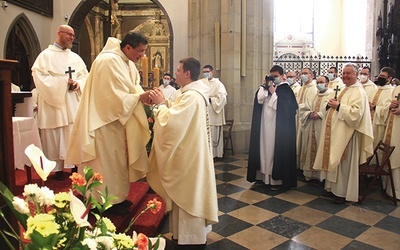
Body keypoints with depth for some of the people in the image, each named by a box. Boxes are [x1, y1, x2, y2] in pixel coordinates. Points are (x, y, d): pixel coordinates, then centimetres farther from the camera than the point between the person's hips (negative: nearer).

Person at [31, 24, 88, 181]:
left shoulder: (75, 57, 15)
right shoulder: (46, 55, 1)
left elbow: (84, 75, 11)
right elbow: (39, 76, -10)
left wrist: (78, 83, -11)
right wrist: (63, 82, -17)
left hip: (72, 104, 4)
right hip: (53, 104, -4)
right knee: (54, 136, 0)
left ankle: (75, 164, 14)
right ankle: (58, 168, 10)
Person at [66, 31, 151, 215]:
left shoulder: (128, 63, 8)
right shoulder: (109, 61, -21)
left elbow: (133, 87, 7)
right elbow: (114, 95, -25)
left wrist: (144, 96, -11)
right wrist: (139, 97, -20)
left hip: (118, 119, 10)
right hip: (105, 121, -10)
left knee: (117, 158, 17)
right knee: (108, 159, 1)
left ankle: (117, 196, 30)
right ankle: (109, 202, 16)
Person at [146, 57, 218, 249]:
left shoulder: (191, 96, -23)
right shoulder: (193, 93, 10)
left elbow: (170, 121, -27)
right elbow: (177, 115, 13)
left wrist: (161, 104, -12)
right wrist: (164, 102, 1)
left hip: (188, 154, -10)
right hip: (189, 151, 10)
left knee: (188, 194, 3)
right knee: (188, 193, 20)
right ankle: (193, 233, 35)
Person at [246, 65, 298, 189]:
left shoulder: (286, 89, -3)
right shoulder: (267, 87, 13)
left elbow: (283, 106, -15)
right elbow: (258, 99, 1)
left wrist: (273, 93, -13)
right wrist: (264, 87, -8)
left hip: (277, 127, -5)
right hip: (264, 125, 6)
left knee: (276, 150, -3)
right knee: (264, 148, 8)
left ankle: (276, 178, 5)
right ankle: (263, 175, 16)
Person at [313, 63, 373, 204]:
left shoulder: (358, 92, -11)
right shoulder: (345, 90, 17)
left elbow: (356, 113, -23)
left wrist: (338, 106, -20)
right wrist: (332, 105, 6)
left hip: (346, 134, -9)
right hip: (337, 133, 9)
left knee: (344, 164, -1)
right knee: (334, 161, 13)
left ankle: (343, 193, 11)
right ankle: (333, 188, 25)